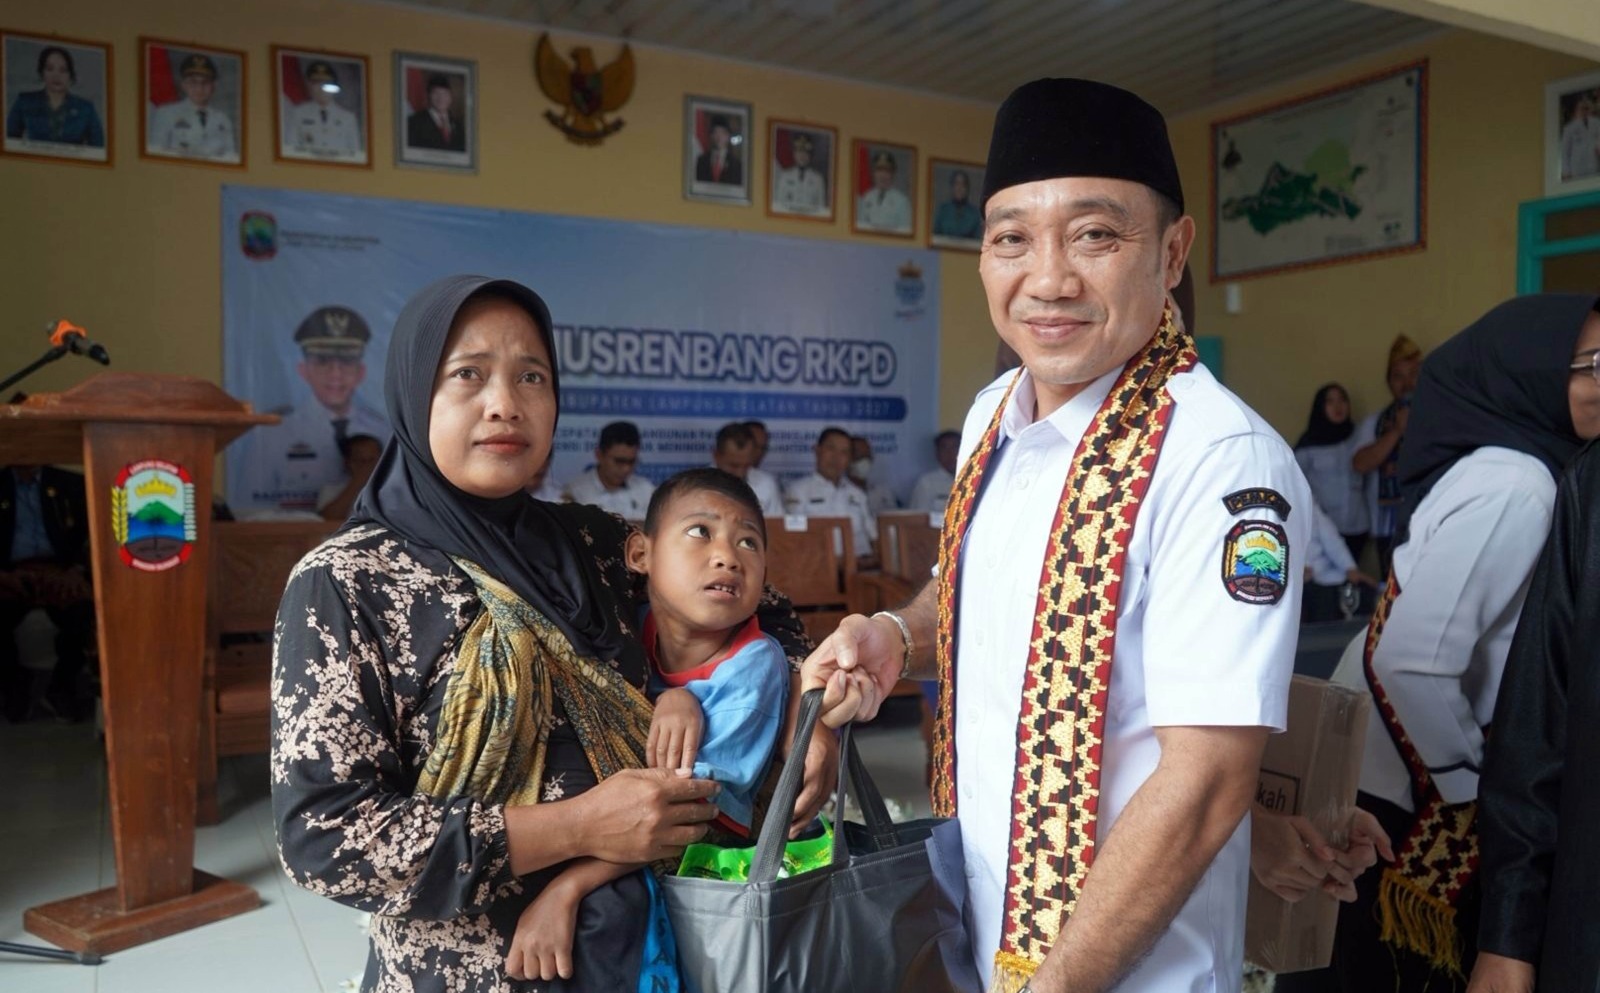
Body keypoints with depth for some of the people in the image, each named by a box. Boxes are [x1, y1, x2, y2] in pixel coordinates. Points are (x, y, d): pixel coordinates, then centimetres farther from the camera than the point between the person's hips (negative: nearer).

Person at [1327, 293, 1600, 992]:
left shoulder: (1517, 468, 6)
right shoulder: (1514, 488, -22)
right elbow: (1411, 660, -31)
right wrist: (1471, 785, -16)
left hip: (1420, 776, 8)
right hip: (1415, 796, -8)